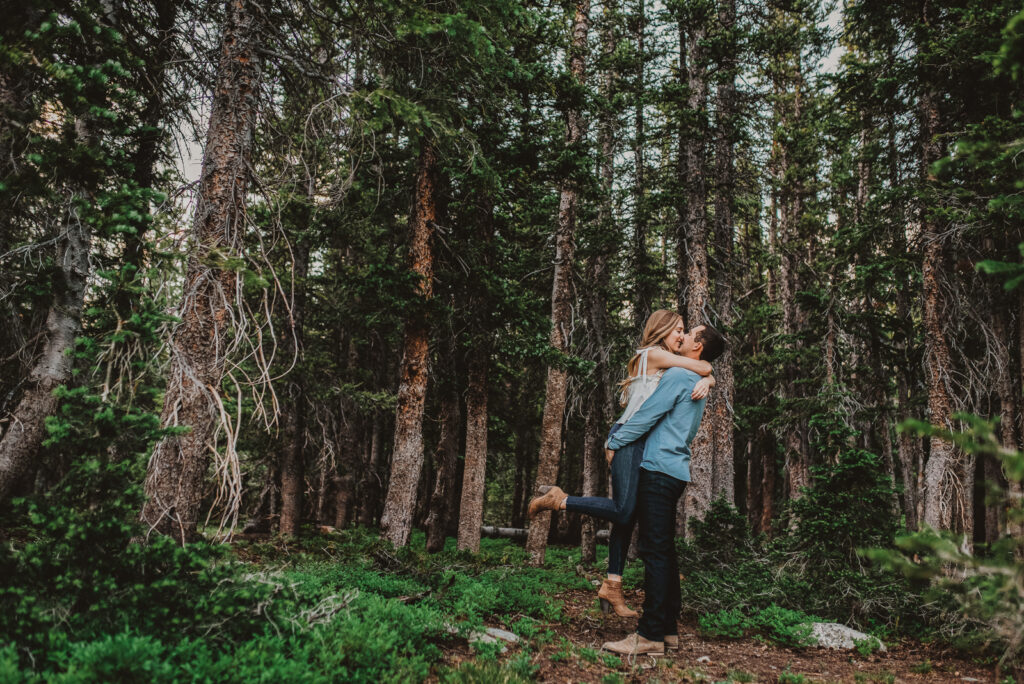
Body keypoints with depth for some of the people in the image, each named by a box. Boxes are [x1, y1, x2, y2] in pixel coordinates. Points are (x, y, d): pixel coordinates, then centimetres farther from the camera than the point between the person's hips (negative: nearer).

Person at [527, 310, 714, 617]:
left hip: (643, 444, 10)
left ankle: (612, 585, 10)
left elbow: (707, 375, 20)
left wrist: (705, 383, -3)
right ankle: (558, 500, -5)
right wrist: (703, 370, 17)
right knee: (623, 511, -18)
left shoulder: (666, 365, 23)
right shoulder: (652, 354, -4)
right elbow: (704, 367, -7)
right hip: (628, 439, -9)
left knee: (627, 516, 6)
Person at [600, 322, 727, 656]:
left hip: (659, 470, -10)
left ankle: (650, 635, -10)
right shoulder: (697, 383, 21)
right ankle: (668, 628, 16)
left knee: (655, 551, -11)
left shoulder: (677, 375, -9)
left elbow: (646, 416, -10)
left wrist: (614, 442, 0)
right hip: (674, 471, 10)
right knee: (664, 550, 11)